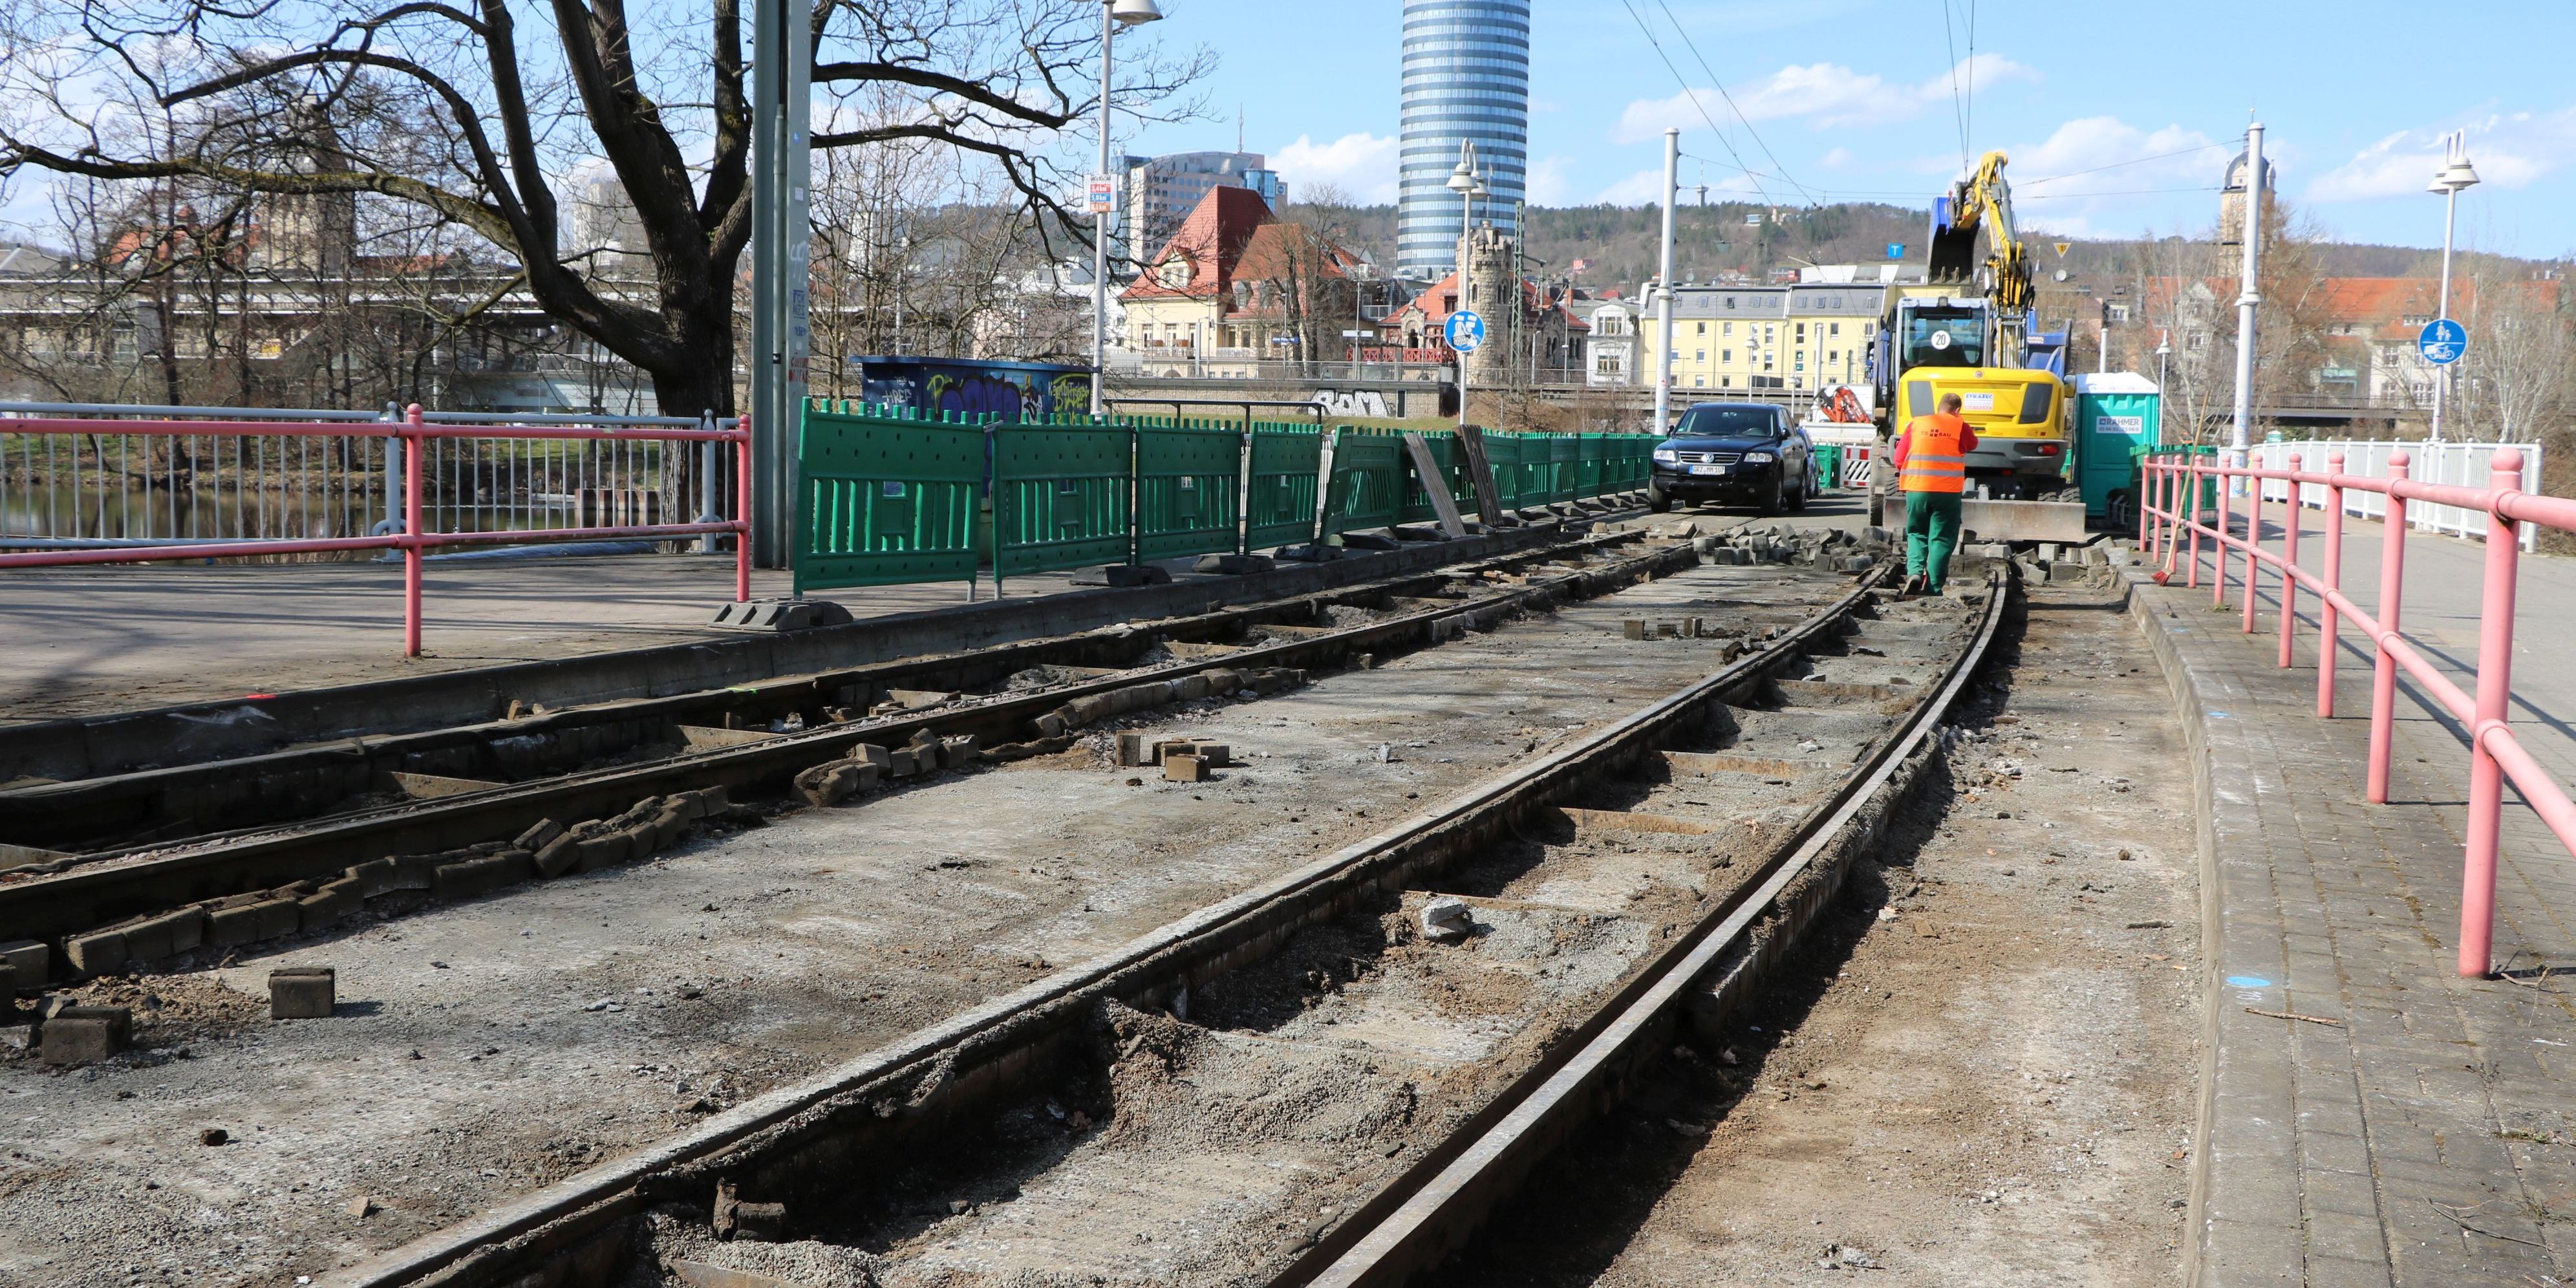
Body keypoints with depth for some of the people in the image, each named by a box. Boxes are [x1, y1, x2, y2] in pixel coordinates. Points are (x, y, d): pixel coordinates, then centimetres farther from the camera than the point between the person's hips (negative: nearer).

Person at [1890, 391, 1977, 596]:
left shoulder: (1915, 424, 6)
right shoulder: (1959, 426, -1)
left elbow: (1900, 457, 7)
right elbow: (1972, 445, 19)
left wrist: (1901, 475, 25)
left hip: (1916, 489, 2)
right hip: (1948, 490, -2)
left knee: (1916, 533, 17)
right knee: (1941, 539, 4)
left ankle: (1915, 571, -6)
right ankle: (1933, 587, 0)